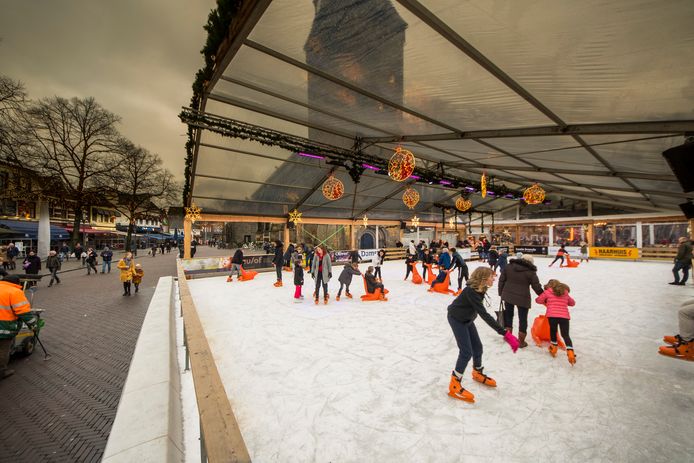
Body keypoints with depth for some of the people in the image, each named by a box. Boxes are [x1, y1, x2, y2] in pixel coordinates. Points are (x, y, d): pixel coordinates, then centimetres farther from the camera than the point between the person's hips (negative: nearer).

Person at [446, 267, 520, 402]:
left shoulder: (479, 289, -7)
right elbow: (484, 315, -39)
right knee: (466, 351, -9)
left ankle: (478, 373, 42)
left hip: (467, 319, 9)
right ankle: (454, 385, 1)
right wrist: (505, 333, -41)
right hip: (457, 319, -8)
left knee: (477, 347, 16)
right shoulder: (471, 292, -34)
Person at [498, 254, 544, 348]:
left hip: (508, 295, 3)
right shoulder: (531, 272, -8)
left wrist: (501, 293, 13)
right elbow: (536, 287, -5)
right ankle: (521, 341, 19)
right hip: (523, 298, -3)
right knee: (523, 318, 11)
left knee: (508, 315, 19)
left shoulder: (508, 266, 1)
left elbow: (501, 280, 4)